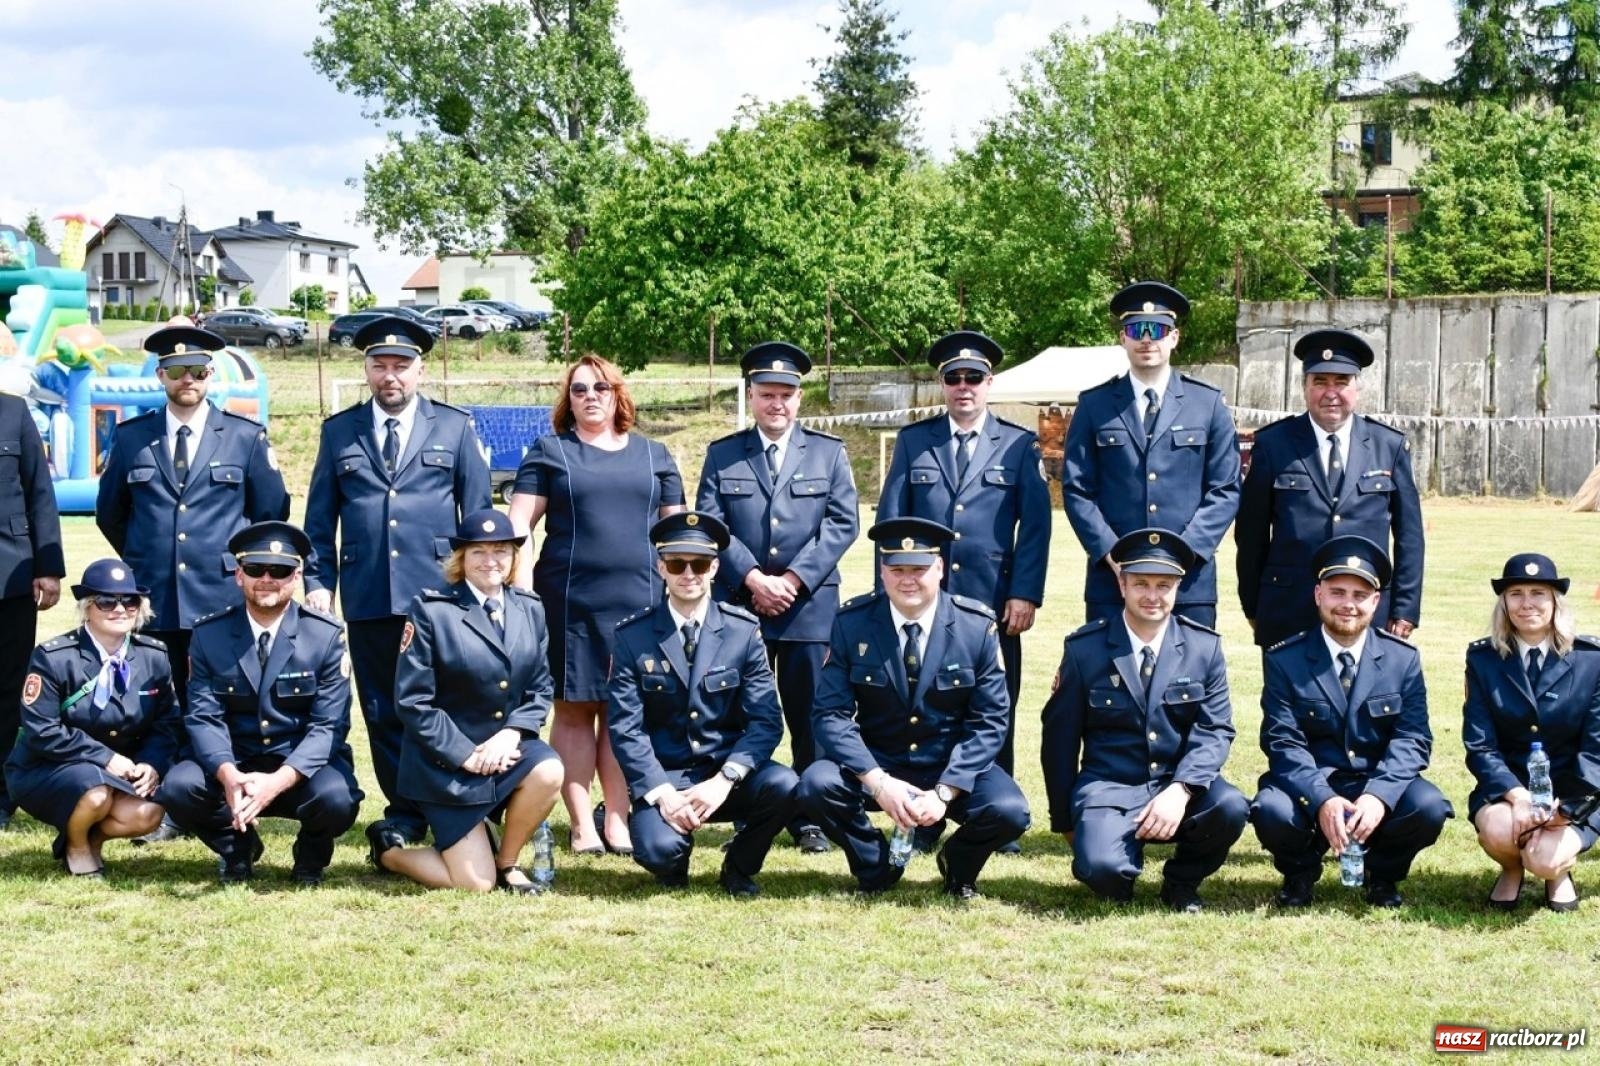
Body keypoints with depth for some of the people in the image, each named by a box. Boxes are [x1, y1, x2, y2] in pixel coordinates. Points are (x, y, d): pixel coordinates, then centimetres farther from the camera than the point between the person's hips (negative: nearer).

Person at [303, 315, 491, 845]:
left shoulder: (454, 427, 8)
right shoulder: (339, 432, 11)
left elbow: (478, 513, 8)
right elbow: (320, 517, 12)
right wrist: (318, 581, 3)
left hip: (437, 594, -2)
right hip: (367, 597, 2)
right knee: (382, 710, 5)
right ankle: (404, 812, 15)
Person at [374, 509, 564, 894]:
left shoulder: (530, 609, 4)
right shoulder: (430, 610, -11)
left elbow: (540, 688, 5)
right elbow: (412, 700, -13)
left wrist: (512, 733, -14)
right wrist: (466, 755, -19)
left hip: (506, 747, 5)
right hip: (446, 759, -5)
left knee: (548, 772, -29)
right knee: (475, 884, -10)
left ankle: (506, 861, -1)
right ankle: (388, 848, 20)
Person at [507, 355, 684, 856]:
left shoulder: (653, 454, 15)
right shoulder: (549, 451, 8)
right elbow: (519, 523, 2)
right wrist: (521, 586, -10)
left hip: (639, 600, 2)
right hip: (570, 602, -1)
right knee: (574, 710, 0)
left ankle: (618, 820, 8)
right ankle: (582, 824, 4)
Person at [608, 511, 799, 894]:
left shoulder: (744, 630, 1)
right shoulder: (633, 636, -1)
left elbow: (766, 719, -5)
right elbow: (626, 727, -7)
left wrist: (724, 780, -20)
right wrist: (662, 793, -20)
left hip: (728, 776, 1)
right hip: (662, 779, -1)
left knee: (785, 787, -30)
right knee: (659, 848, -31)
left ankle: (739, 868, 2)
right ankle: (675, 864, 10)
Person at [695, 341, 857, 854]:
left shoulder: (829, 453, 10)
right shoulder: (722, 455, 10)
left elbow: (843, 524, 2)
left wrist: (795, 579, -9)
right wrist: (753, 579, -11)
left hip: (809, 605, 0)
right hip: (739, 604, 0)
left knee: (809, 716, 2)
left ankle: (809, 819, 9)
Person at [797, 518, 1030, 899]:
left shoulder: (978, 625, -10)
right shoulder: (851, 623, -10)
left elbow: (989, 720, -9)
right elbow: (831, 714, -12)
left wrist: (944, 792, -21)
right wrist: (877, 781, -27)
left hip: (954, 767, 0)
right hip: (875, 765, 0)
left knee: (1009, 812, -28)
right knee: (816, 785, -28)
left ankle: (958, 864, 9)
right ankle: (876, 864, 3)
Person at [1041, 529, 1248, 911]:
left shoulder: (1205, 647, 2)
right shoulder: (1084, 649, -2)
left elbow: (1215, 731, -4)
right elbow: (1060, 737, 4)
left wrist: (1179, 791, -22)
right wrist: (1065, 821, 6)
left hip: (1181, 784, 2)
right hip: (1109, 788, -2)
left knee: (1231, 807, -30)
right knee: (1101, 867, -32)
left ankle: (1181, 881, 3)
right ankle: (1124, 871, 10)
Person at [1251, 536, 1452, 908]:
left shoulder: (1403, 658, 2)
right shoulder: (1285, 660, -3)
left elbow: (1412, 739, -5)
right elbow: (1283, 743, -10)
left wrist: (1378, 795, -24)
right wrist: (1322, 800, -28)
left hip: (1379, 786, 1)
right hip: (1309, 788, -1)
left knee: (1428, 806, -28)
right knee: (1272, 810, -32)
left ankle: (1383, 874, 5)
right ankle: (1300, 873, 5)